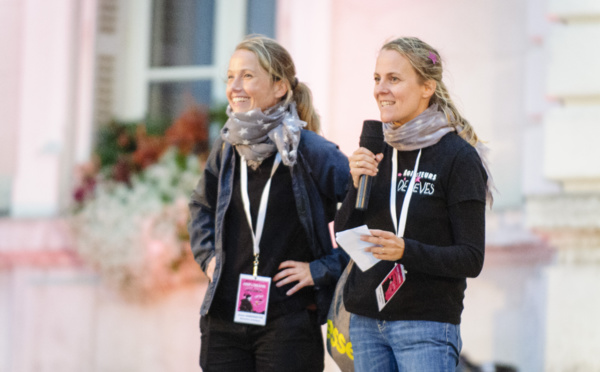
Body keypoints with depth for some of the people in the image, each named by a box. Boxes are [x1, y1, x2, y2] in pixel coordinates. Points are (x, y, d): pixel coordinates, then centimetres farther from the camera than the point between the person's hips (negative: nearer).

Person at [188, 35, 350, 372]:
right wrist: (208, 255, 14)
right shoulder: (227, 149, 7)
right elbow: (202, 205, 28)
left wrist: (322, 269, -10)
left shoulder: (312, 153, -10)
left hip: (288, 322, -5)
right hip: (223, 317, 5)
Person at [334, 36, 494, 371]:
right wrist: (357, 184, -8)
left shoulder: (458, 157, -8)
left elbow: (472, 259, -10)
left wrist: (406, 251, -25)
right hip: (366, 321, 5)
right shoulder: (376, 151, 9)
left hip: (426, 325, -5)